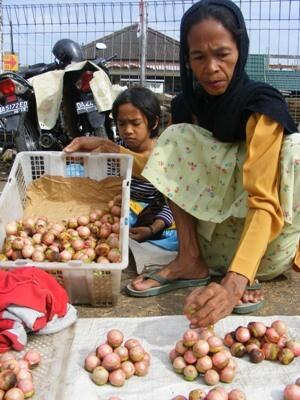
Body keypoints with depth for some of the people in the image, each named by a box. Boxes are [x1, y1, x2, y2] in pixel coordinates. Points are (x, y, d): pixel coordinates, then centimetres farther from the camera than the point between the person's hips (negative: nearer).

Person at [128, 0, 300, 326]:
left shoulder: (263, 105, -19)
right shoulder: (186, 105, -1)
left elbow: (265, 202, -29)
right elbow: (168, 165, 11)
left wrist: (234, 282, -44)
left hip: (263, 247, -3)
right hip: (215, 241, 4)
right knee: (176, 137, -9)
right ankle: (190, 259, -12)